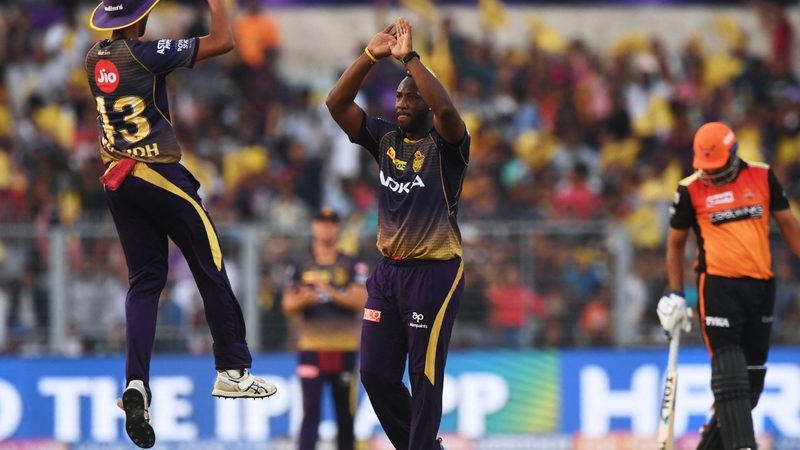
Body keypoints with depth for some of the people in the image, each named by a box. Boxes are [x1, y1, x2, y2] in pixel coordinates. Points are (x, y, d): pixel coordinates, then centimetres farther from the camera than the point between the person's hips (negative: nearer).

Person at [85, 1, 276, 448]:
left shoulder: (95, 58, 4)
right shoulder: (144, 54, -15)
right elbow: (222, 41, -17)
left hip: (117, 179, 7)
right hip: (160, 175, -7)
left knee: (145, 279, 8)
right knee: (211, 268, 7)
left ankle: (136, 382, -8)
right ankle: (232, 370, 12)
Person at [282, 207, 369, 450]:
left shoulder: (353, 266, 5)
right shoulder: (300, 268, 9)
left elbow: (360, 300, -9)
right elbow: (288, 305, 3)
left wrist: (331, 293, -25)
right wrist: (304, 298, -20)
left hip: (344, 350, 0)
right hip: (311, 349, 0)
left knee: (346, 414, 6)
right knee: (311, 411, -10)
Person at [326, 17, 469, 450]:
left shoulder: (444, 145, -7)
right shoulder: (385, 139, 8)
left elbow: (446, 109, -29)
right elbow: (336, 103, 1)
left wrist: (409, 57, -25)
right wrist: (371, 56, -9)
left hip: (434, 272, -6)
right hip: (388, 269, 6)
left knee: (424, 376, -3)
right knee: (376, 374, 7)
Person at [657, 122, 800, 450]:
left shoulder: (762, 177, 5)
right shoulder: (691, 190, -1)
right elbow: (676, 243, 8)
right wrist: (676, 295, 3)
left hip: (760, 286, 4)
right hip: (718, 285, -4)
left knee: (752, 374, 8)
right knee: (729, 371, -14)